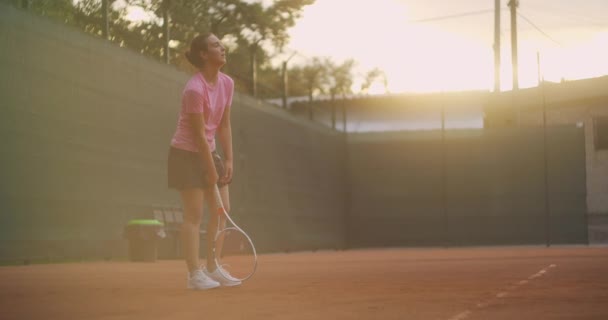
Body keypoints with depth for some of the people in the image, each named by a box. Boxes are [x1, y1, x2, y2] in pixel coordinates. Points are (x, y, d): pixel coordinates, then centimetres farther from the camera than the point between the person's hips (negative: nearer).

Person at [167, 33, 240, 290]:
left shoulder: (227, 83, 1)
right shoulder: (195, 90, -22)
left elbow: (224, 126, 5)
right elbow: (199, 134, -19)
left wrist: (228, 161, -1)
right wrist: (211, 170, -15)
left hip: (208, 152, 8)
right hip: (186, 154, -8)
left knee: (223, 210, 4)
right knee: (194, 214, -8)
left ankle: (212, 269, 13)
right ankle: (195, 274, -3)